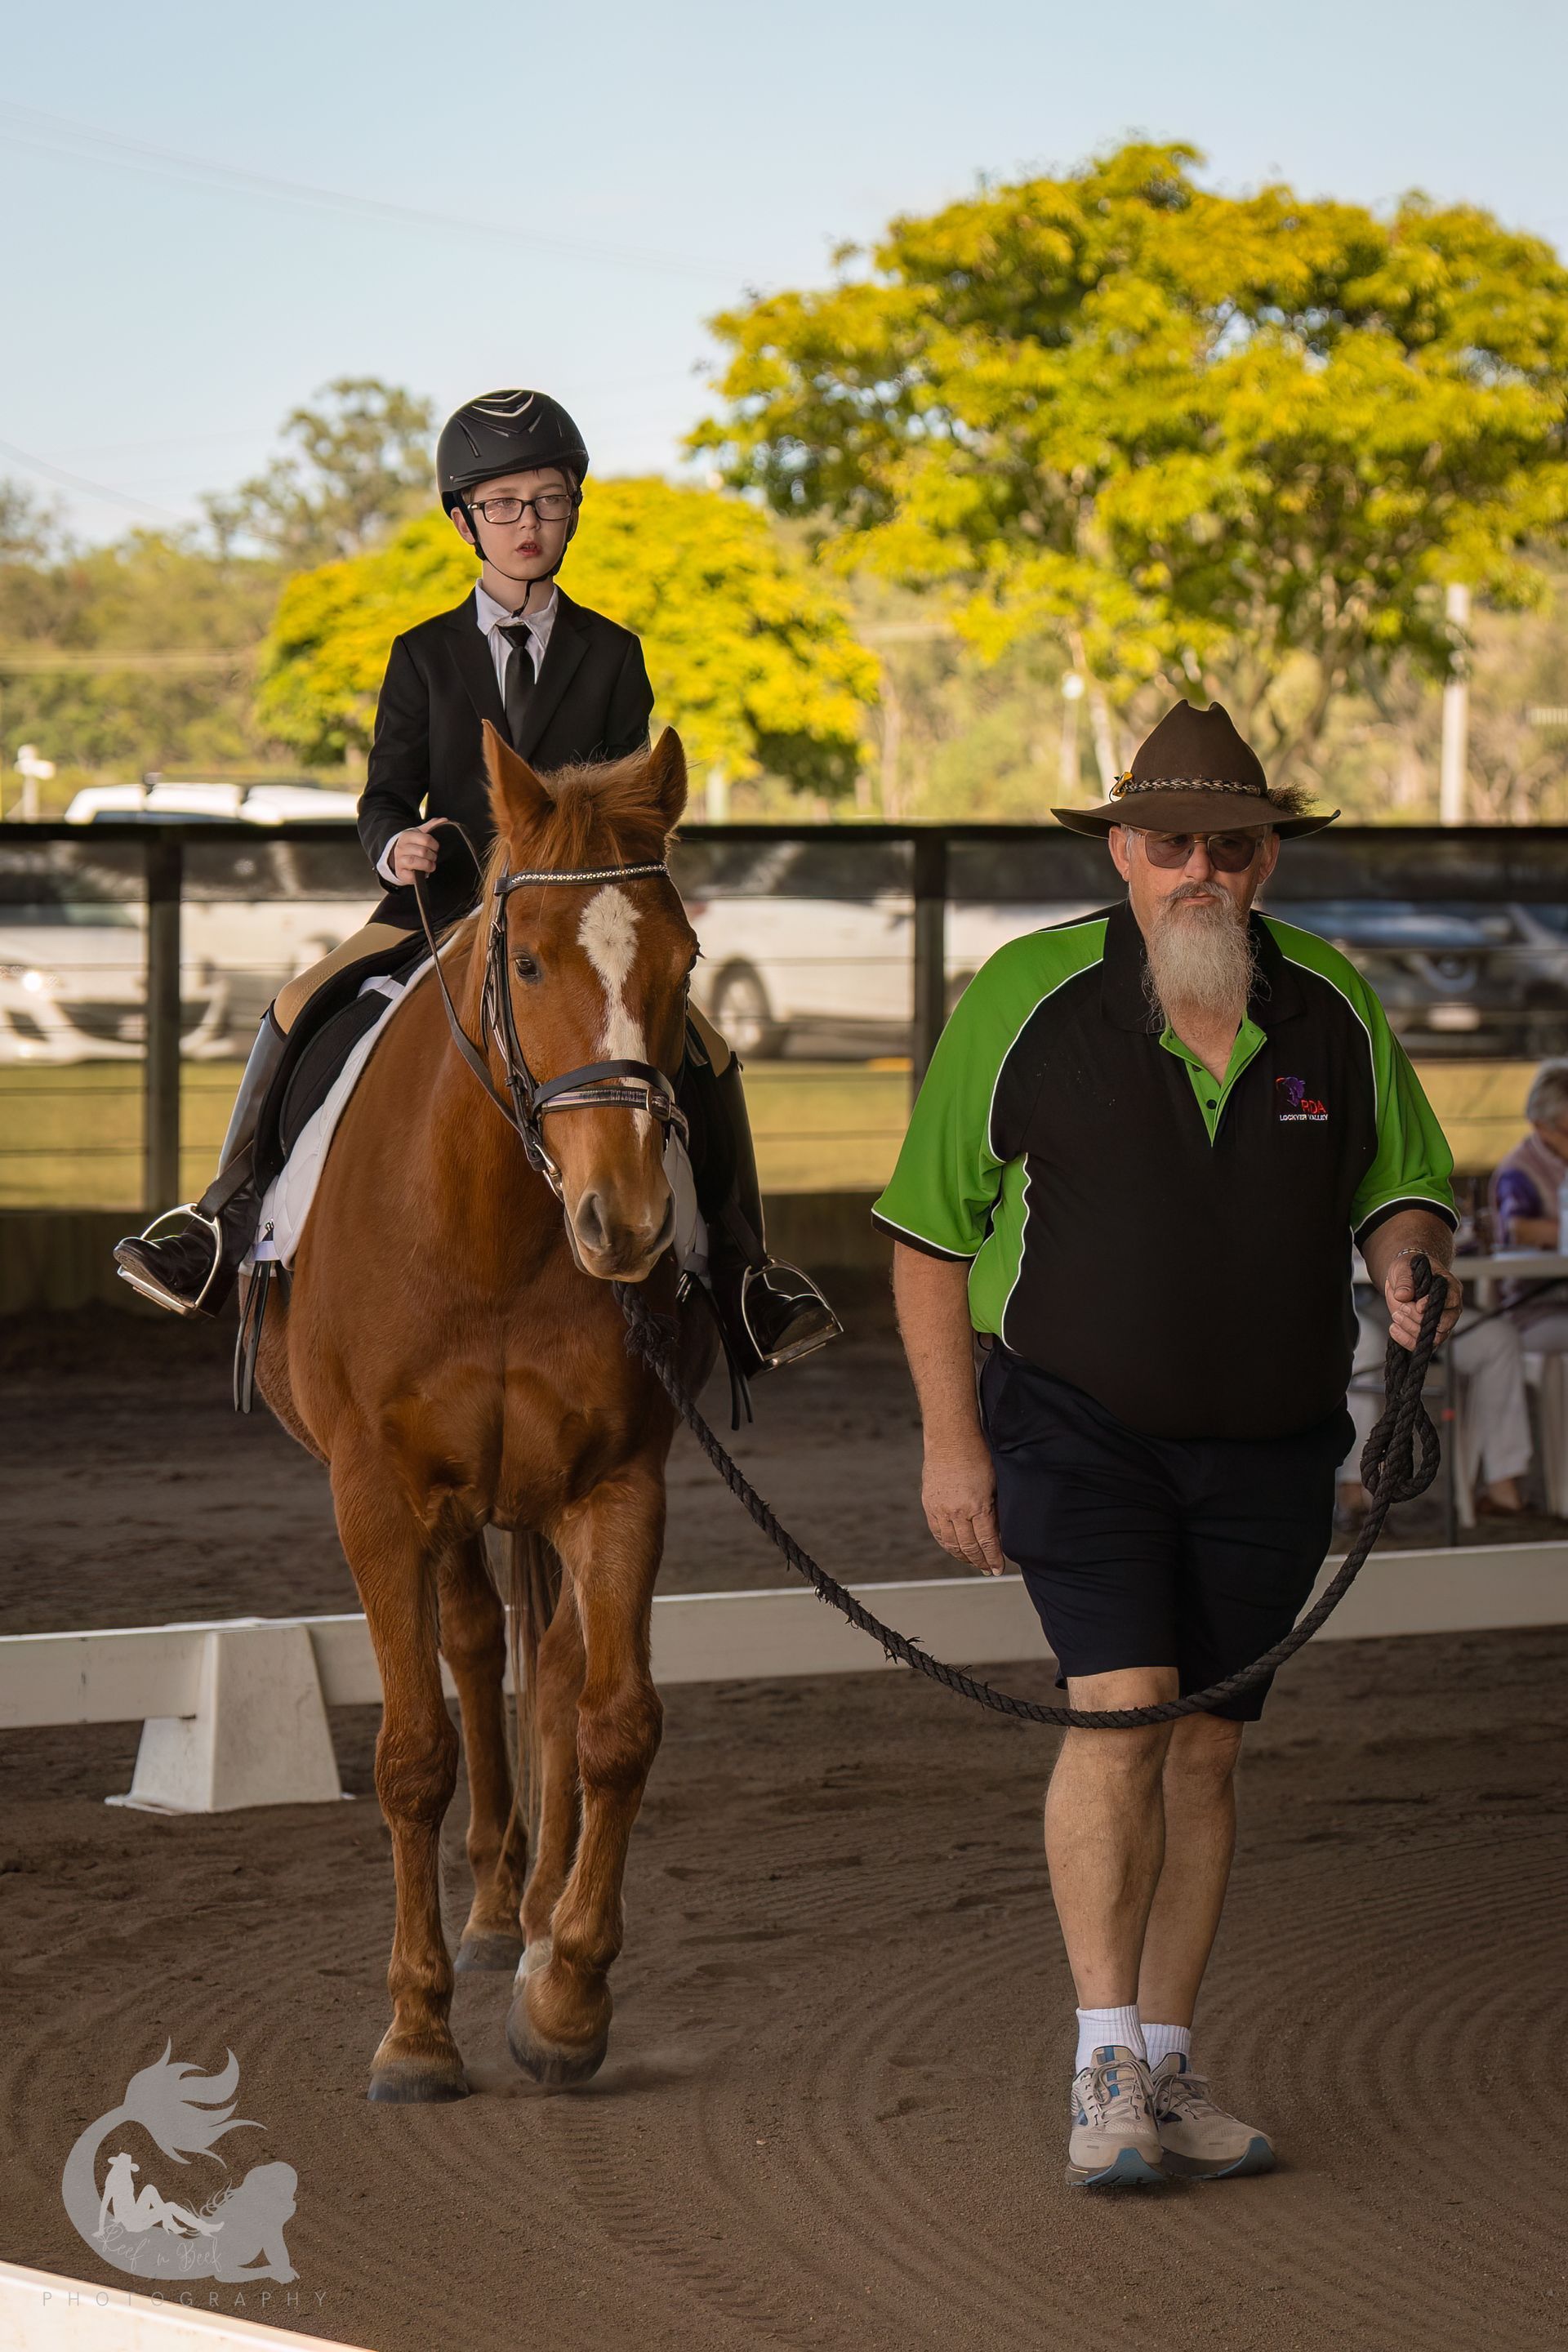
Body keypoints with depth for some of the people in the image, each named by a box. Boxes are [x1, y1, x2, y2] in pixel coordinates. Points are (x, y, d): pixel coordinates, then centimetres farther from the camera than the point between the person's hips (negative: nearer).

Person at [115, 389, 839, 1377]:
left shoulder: (612, 655, 7)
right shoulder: (425, 656, 7)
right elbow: (386, 793, 5)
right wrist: (397, 844, -18)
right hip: (441, 900, 1)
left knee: (704, 1052, -18)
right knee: (299, 1010, -20)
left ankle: (742, 1273, -4)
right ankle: (224, 1225, -6)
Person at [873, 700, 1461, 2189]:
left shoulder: (1335, 1006, -3)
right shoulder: (1023, 1004, -11)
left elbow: (1397, 1191, 8)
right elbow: (931, 1226, -5)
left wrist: (1410, 1266, -16)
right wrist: (951, 1440, -7)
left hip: (1269, 1449, 3)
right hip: (1077, 1427, -3)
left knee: (1205, 1749, 7)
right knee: (1121, 1708, -18)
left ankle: (1164, 2073, 16)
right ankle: (1106, 2075, -15)